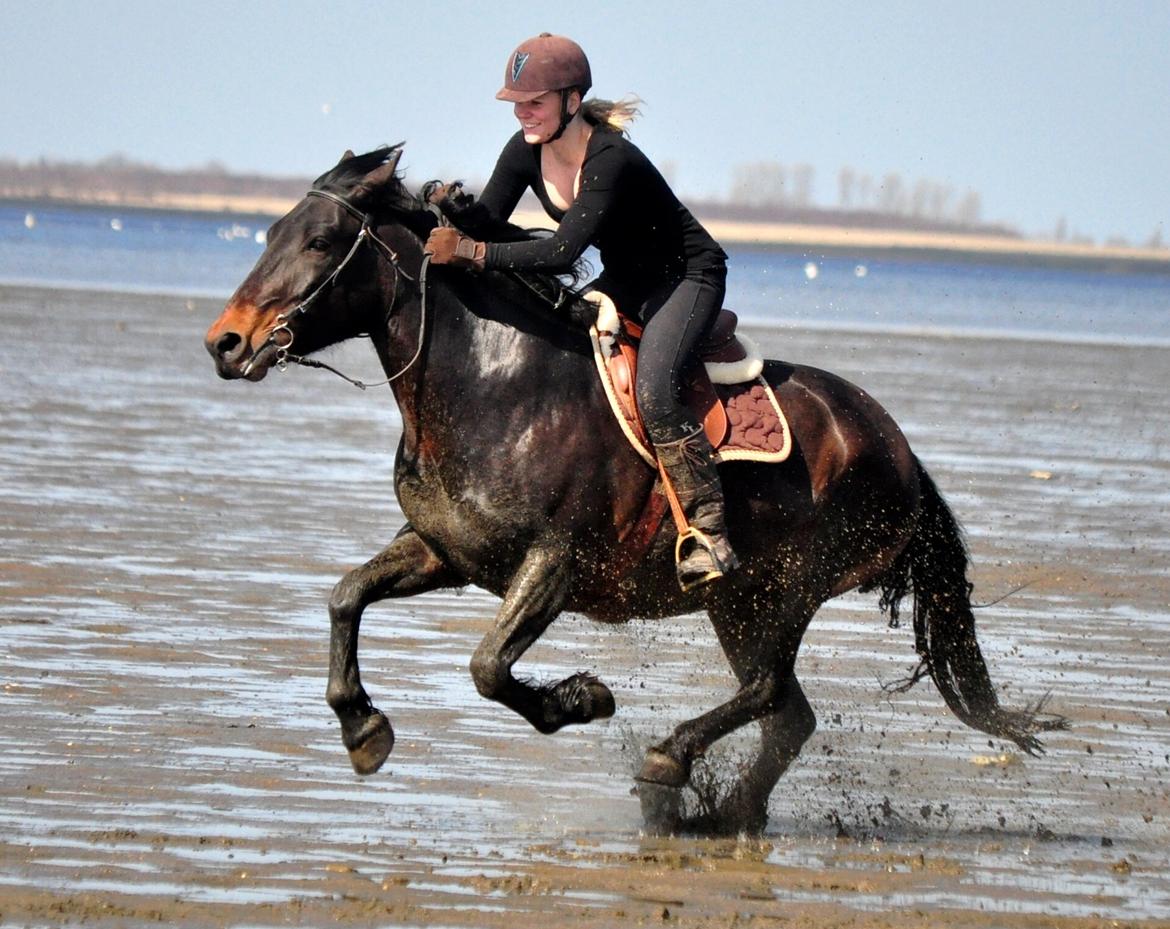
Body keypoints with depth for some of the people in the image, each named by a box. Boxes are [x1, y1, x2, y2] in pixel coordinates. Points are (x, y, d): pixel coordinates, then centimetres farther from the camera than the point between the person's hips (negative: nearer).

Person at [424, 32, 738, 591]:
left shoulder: (611, 161, -32)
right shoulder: (525, 153, -8)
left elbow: (562, 253, -39)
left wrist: (470, 252, -42)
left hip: (689, 278, -9)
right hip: (624, 283, 9)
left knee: (652, 392, -30)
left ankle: (710, 535, -26)